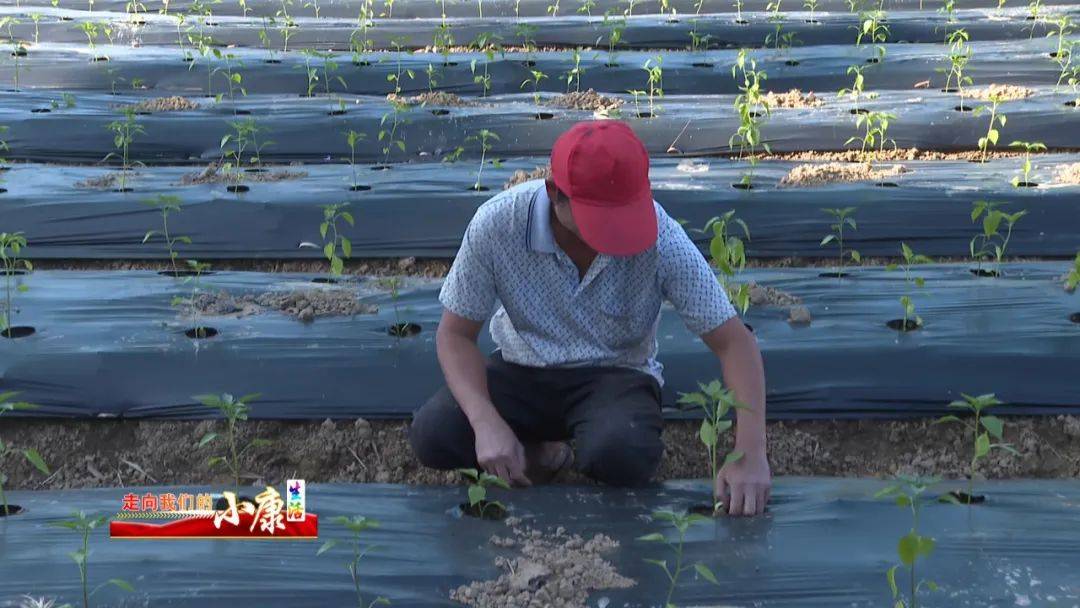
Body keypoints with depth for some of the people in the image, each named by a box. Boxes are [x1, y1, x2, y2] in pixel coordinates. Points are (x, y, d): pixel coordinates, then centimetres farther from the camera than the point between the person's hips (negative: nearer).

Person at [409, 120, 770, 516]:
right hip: (524, 369, 2)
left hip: (615, 375, -1)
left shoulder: (662, 239, -23)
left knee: (624, 455, -35)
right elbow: (456, 334, -12)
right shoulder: (496, 224, -22)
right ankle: (538, 452, 3)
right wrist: (487, 423, -29)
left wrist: (750, 456, -29)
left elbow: (733, 341, -17)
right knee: (432, 434, -25)